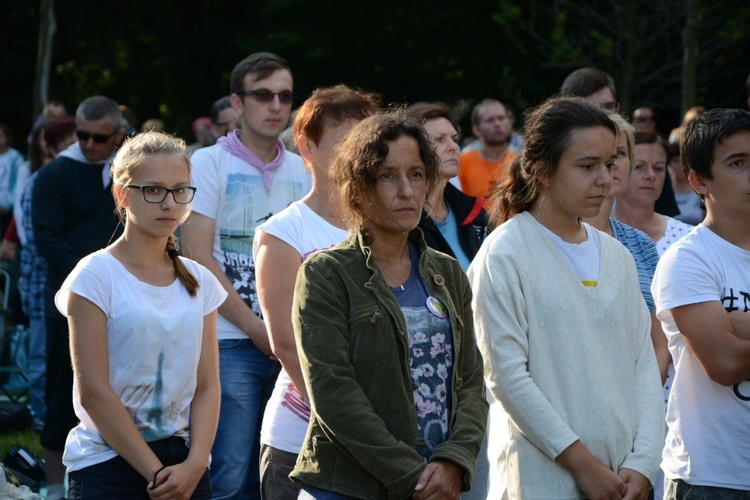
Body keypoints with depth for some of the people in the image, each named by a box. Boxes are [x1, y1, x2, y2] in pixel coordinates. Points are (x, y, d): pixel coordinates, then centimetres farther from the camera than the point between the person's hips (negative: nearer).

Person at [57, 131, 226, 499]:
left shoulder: (199, 282, 8)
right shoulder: (96, 276, -7)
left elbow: (207, 386, 4)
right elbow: (94, 392, -12)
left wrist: (194, 464, -11)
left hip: (185, 465, 4)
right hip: (109, 466, -4)